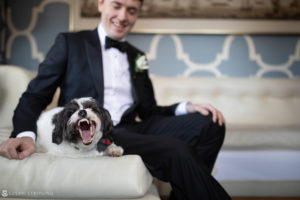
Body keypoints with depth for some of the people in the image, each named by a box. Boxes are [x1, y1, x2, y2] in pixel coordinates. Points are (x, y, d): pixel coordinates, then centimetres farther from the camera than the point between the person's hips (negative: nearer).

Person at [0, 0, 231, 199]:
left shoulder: (137, 56, 21)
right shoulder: (70, 43, 7)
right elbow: (35, 96, 2)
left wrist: (187, 108, -1)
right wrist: (26, 134, -19)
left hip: (133, 129, 6)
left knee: (210, 124, -15)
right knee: (176, 150, -29)